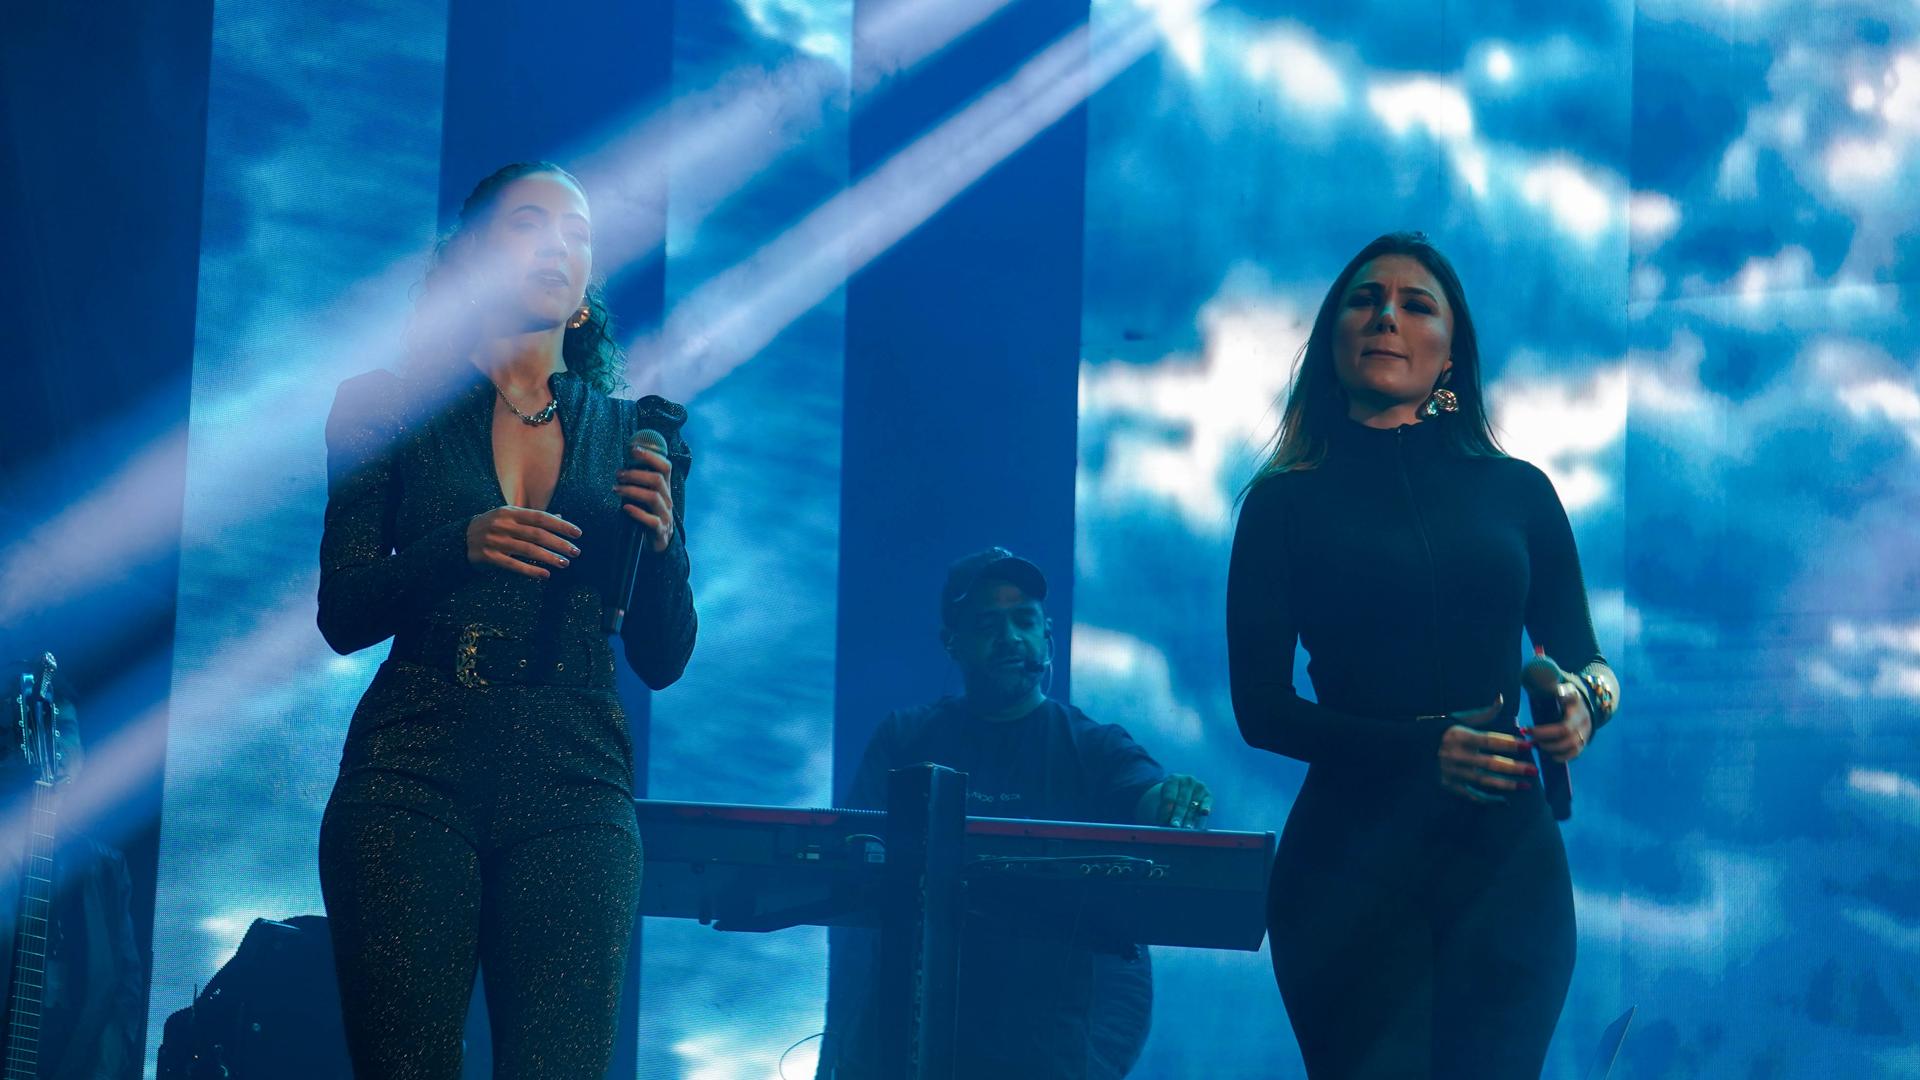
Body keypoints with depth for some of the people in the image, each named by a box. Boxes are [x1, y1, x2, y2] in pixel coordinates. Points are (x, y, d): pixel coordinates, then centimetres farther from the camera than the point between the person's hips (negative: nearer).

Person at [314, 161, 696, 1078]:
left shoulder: (635, 435, 15)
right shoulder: (390, 410, 11)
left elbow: (662, 659, 13)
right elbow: (342, 615, 4)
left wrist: (661, 539, -6)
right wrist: (462, 544, -14)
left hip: (572, 783, 1)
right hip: (415, 769, -1)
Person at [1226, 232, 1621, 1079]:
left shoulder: (1517, 491, 10)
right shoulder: (1286, 501, 4)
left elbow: (1581, 657, 11)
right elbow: (1260, 708, -1)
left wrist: (1583, 703, -14)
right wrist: (1421, 749, -16)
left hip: (1506, 849, 2)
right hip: (1350, 847, -2)